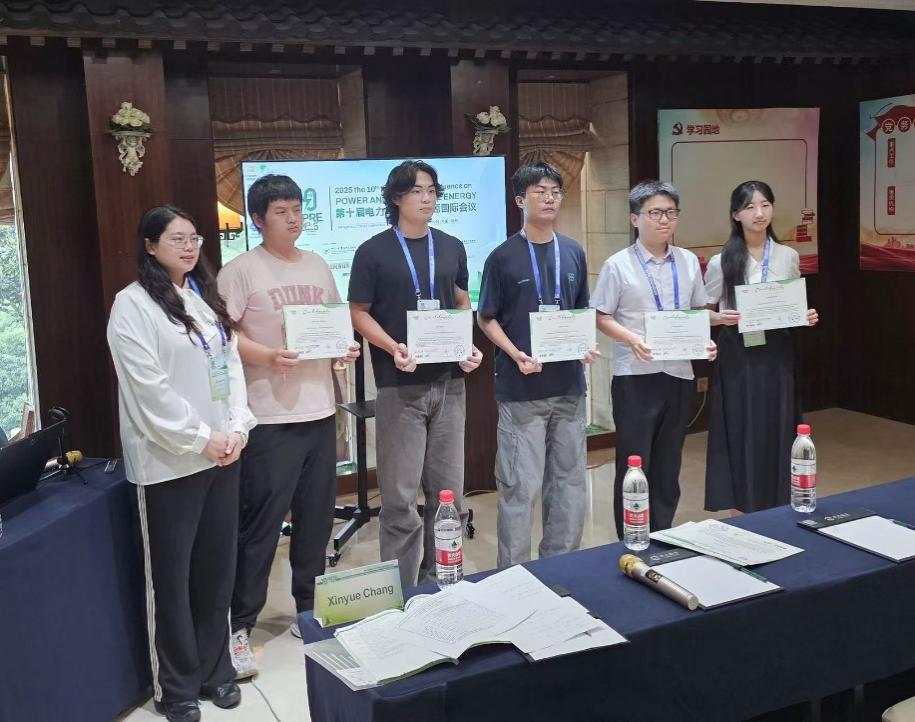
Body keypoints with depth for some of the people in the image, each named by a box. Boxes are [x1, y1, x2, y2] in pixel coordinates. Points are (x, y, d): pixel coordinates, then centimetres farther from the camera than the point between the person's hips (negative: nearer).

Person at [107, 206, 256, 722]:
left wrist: (237, 429, -3)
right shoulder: (133, 304, -8)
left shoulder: (207, 297, 13)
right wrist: (201, 439, -14)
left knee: (218, 568, 12)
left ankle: (215, 669, 28)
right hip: (170, 459, -6)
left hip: (223, 453, 6)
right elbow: (150, 388, -15)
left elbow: (232, 364, 10)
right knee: (173, 575, 5)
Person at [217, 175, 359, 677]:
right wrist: (269, 357, -23)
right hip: (269, 417, -6)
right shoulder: (241, 270, -6)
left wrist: (346, 347, 1)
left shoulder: (317, 266, 13)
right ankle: (239, 626, 10)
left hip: (319, 410, 6)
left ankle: (308, 610, 29)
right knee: (261, 522, -2)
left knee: (316, 516, 13)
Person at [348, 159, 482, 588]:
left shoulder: (452, 248, 11)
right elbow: (359, 313, -2)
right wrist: (394, 348, -18)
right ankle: (401, 591, 10)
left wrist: (470, 347, -1)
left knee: (448, 490, 10)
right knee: (401, 496, -1)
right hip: (400, 387, -4)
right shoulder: (374, 252, -1)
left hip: (449, 381, 4)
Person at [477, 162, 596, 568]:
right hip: (521, 388, -5)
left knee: (569, 481, 13)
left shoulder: (574, 253, 8)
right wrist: (516, 355, -15)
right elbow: (486, 318, 0)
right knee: (520, 487, -1)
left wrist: (587, 346, -2)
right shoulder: (503, 257, -4)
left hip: (568, 386, 5)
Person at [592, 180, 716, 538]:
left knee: (669, 465, 12)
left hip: (679, 374, 4)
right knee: (634, 465, 2)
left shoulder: (688, 261, 7)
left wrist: (706, 340, -5)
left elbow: (699, 311, 14)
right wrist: (632, 339, -20)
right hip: (635, 376, -4)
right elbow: (601, 317, -4)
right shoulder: (618, 265, -4)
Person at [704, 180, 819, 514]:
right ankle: (743, 508, 13)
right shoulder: (721, 262, -3)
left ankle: (776, 508, 19)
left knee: (776, 432, 6)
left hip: (777, 353, 2)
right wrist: (720, 318, -17)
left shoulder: (788, 257, 5)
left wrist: (807, 317, -5)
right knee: (740, 432, 1)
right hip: (737, 355, -2)